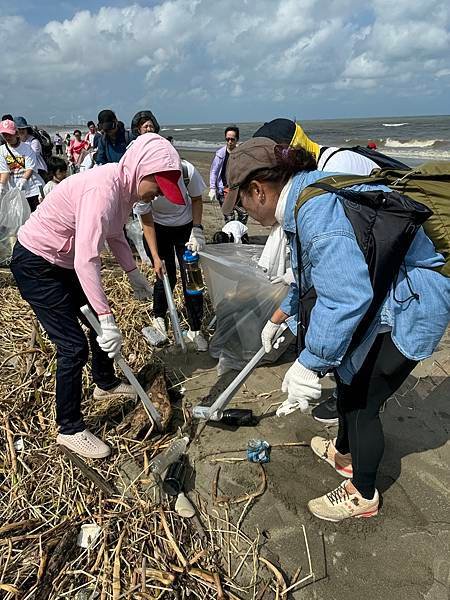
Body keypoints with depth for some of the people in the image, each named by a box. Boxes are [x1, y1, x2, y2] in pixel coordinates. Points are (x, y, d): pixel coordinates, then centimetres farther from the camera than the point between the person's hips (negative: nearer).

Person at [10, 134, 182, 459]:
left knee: (101, 323, 17)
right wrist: (107, 319, -37)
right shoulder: (103, 189, -32)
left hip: (65, 262, 9)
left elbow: (114, 235, 15)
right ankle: (70, 429, 12)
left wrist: (134, 273, 9)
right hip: (36, 266, -9)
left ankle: (106, 384, 42)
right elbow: (86, 261, -38)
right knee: (73, 346, -7)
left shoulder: (125, 187, -2)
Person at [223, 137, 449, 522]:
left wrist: (308, 367, -30)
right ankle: (344, 453, 48)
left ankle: (363, 496, 29)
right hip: (378, 297, 10)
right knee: (347, 379, 23)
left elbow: (346, 296, -39)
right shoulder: (305, 198, 5)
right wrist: (278, 318, 30)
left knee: (361, 404, 3)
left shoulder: (317, 211, -30)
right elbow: (311, 274, 19)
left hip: (409, 308, -10)